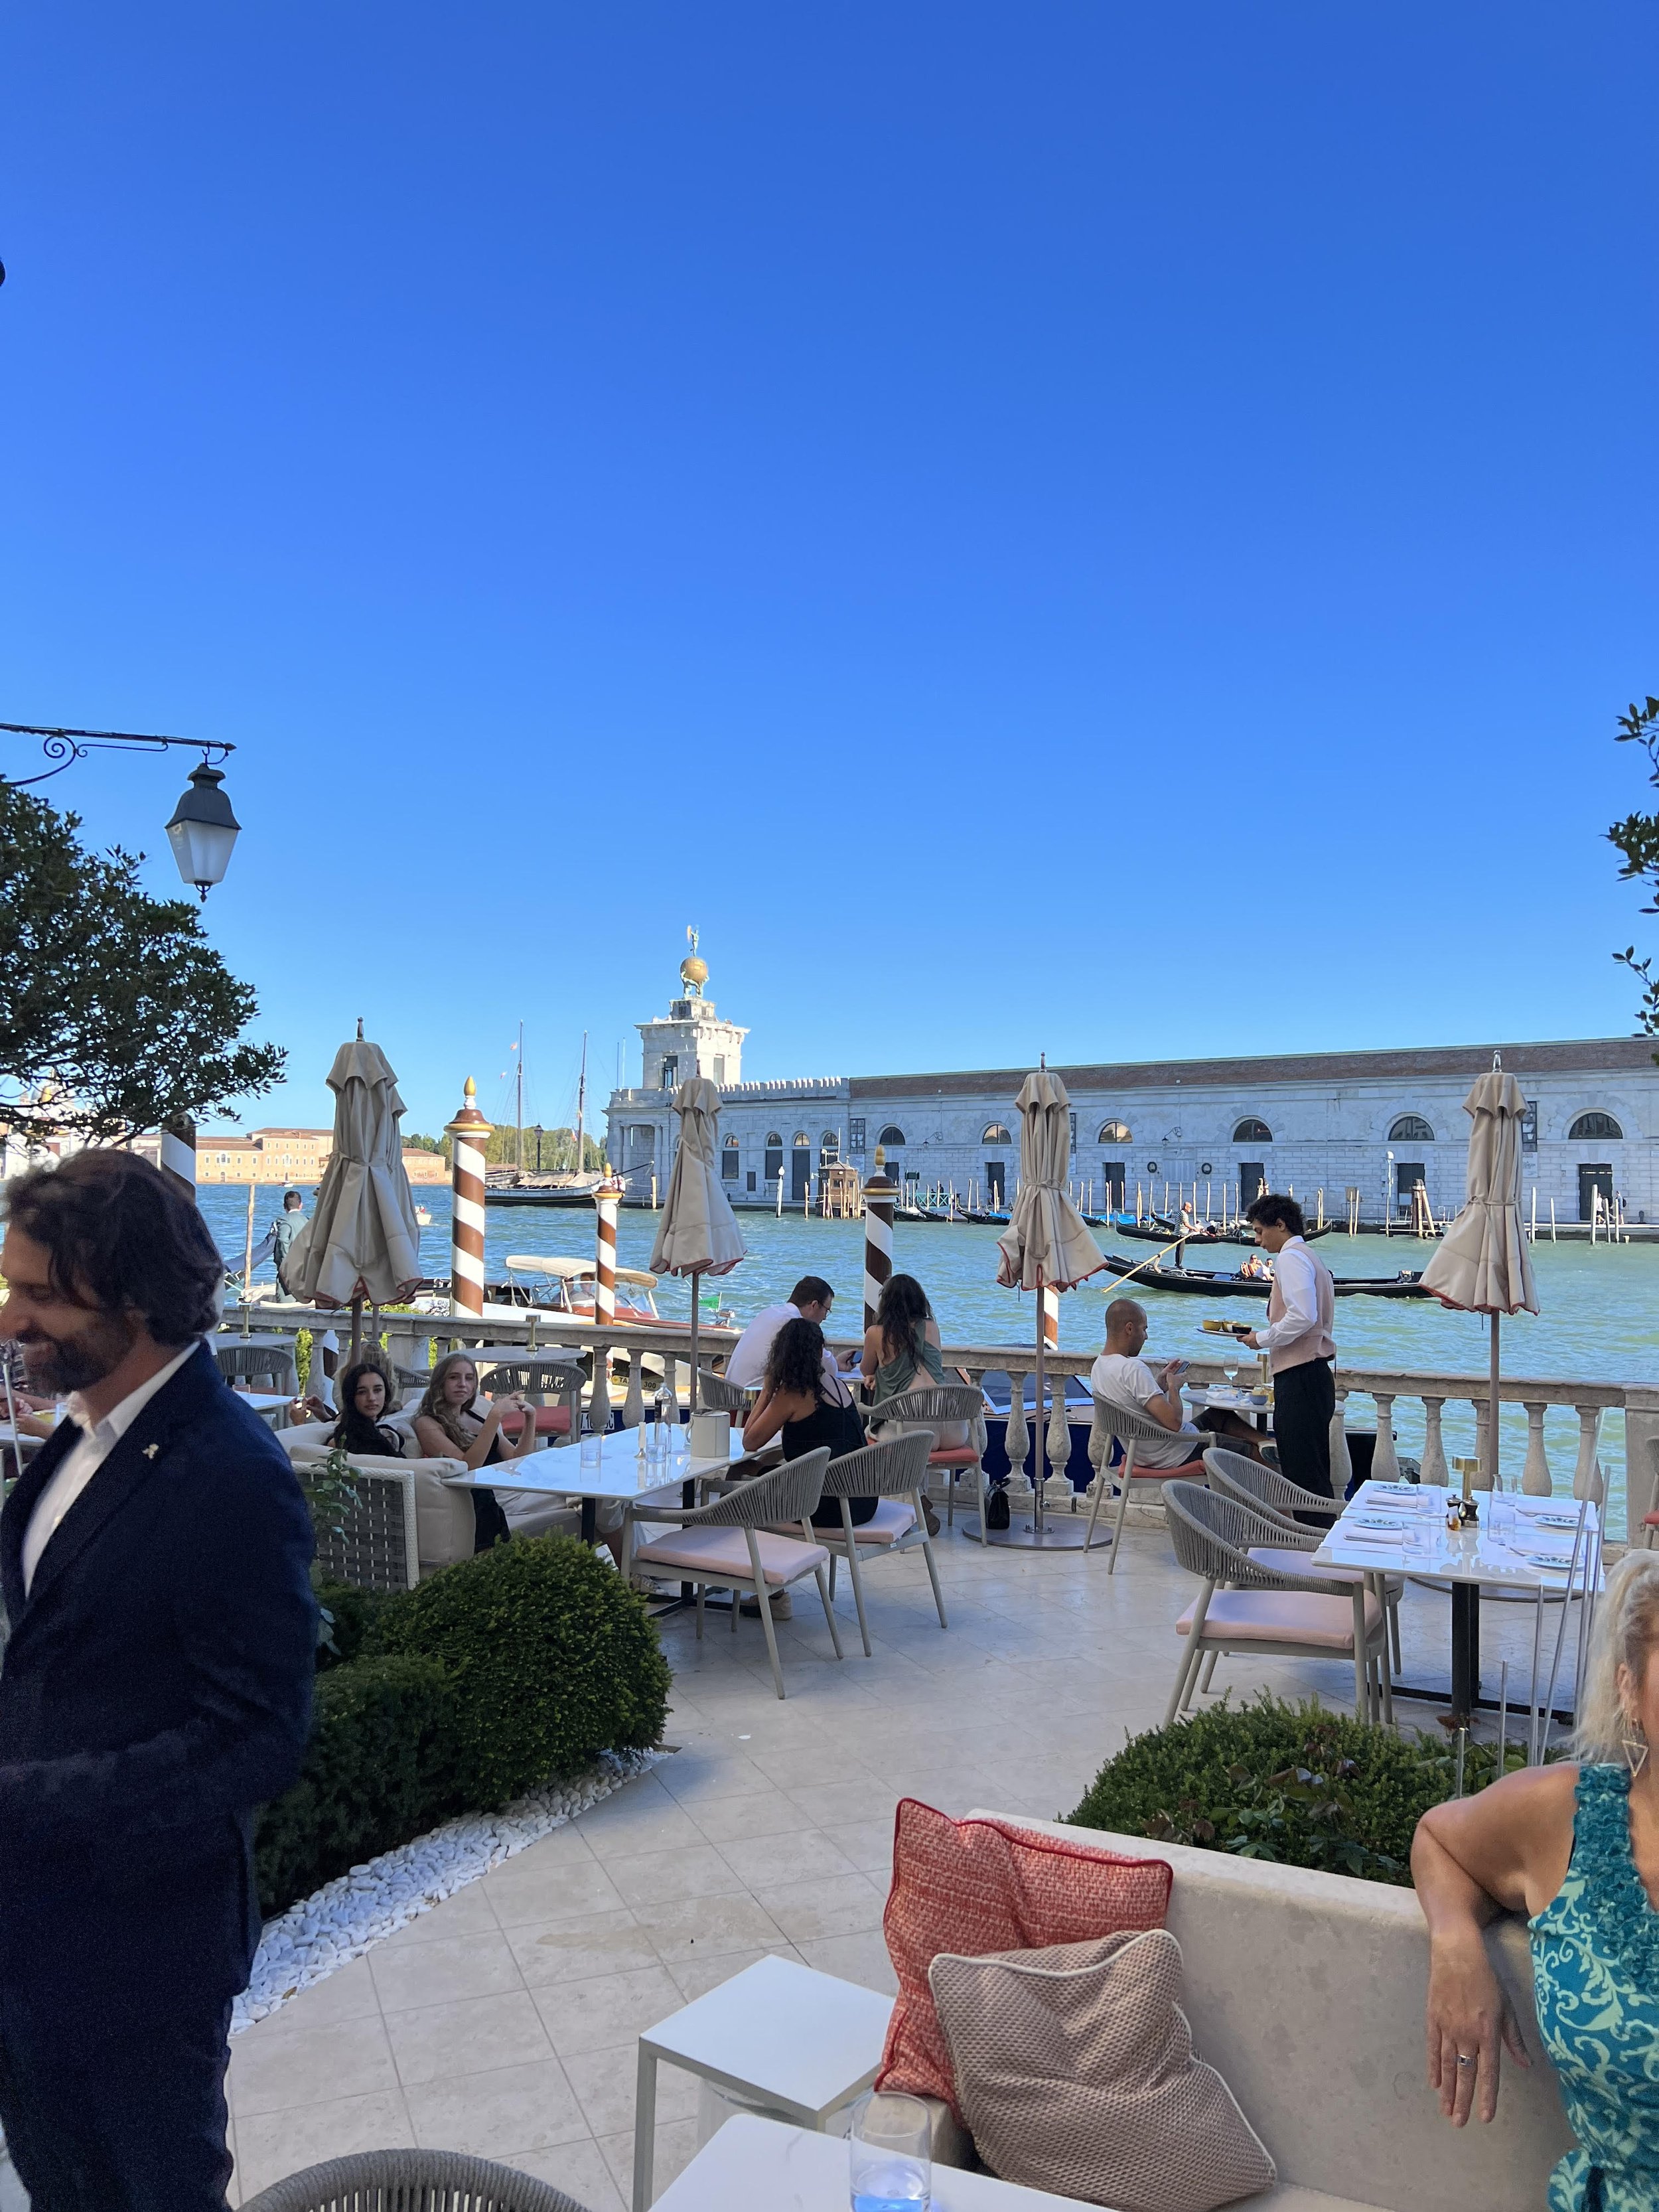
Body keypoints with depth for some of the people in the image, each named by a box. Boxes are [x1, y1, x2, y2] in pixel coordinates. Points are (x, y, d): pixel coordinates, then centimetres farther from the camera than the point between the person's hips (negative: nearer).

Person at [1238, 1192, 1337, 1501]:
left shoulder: (1290, 1258, -10)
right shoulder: (1309, 1256, 21)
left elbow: (1302, 1316, -23)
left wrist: (1262, 1339, -11)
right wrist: (1265, 1334, 17)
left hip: (1299, 1379, -11)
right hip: (1314, 1376, 11)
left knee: (1303, 1475, -9)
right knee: (1313, 1474, 14)